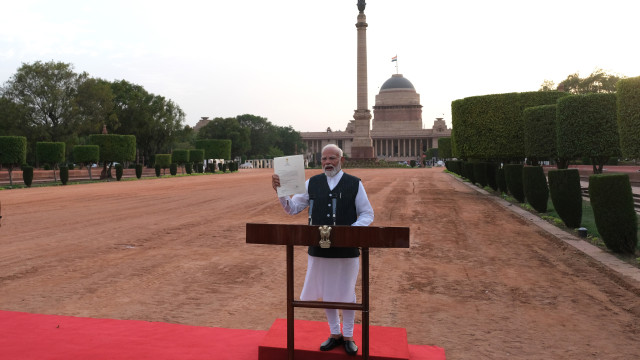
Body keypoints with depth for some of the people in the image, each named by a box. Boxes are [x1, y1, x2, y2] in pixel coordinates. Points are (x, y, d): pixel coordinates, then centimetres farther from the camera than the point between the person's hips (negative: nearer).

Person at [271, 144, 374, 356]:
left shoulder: (354, 184, -2)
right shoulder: (312, 183, 3)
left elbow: (367, 214, 1)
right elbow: (292, 208, 6)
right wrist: (280, 191, -12)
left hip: (347, 249, -2)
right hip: (319, 249, 2)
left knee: (346, 294, 11)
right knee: (326, 293, 14)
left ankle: (348, 336, 30)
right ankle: (335, 334, 33)